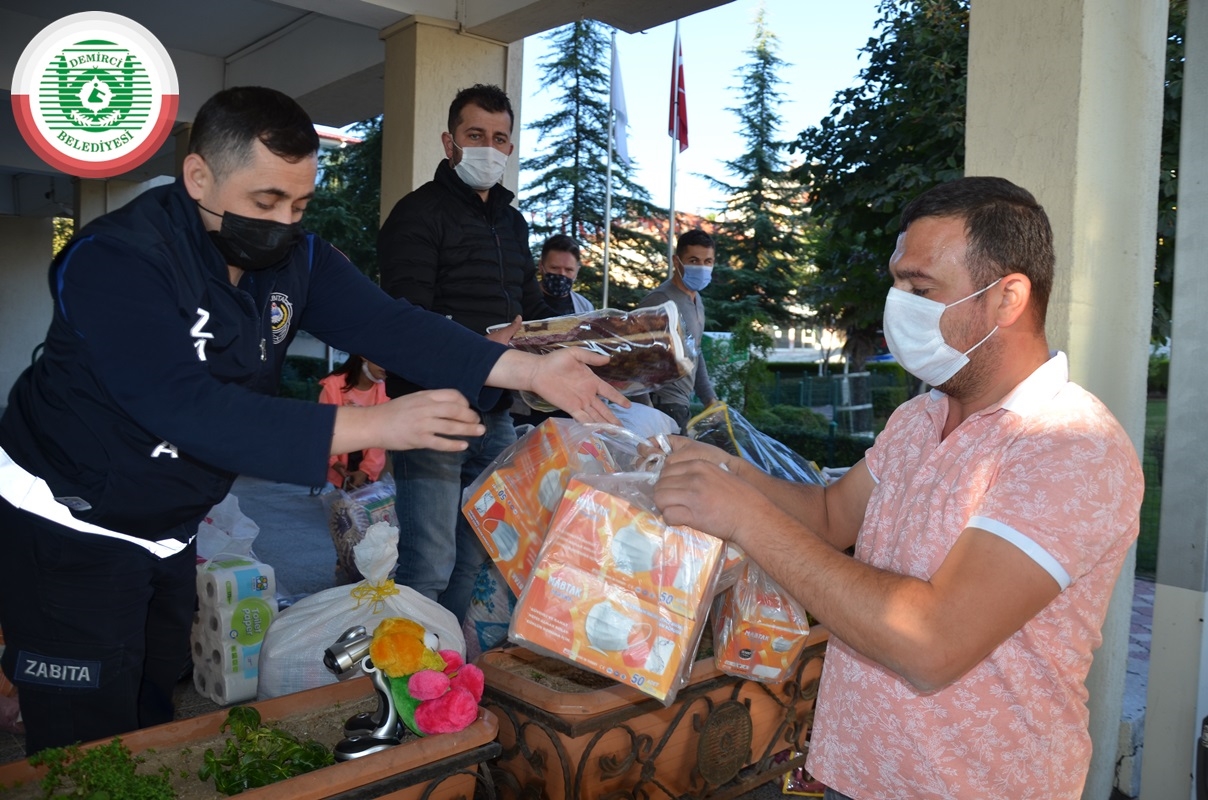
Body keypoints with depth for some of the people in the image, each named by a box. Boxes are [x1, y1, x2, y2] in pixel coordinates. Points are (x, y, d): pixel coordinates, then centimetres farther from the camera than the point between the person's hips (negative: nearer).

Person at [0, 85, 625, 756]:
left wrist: (531, 370, -30)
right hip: (69, 524, -6)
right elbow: (190, 410, -36)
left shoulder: (296, 257, -6)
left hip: (170, 532, 6)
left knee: (153, 724, 20)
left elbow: (388, 323, -18)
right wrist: (378, 425, -43)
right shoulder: (115, 260, -26)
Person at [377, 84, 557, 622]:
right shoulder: (419, 213, -5)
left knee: (477, 556, 16)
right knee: (430, 564, -7)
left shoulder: (512, 223, 19)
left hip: (495, 411, 8)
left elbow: (531, 308, 24)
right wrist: (480, 346, -32)